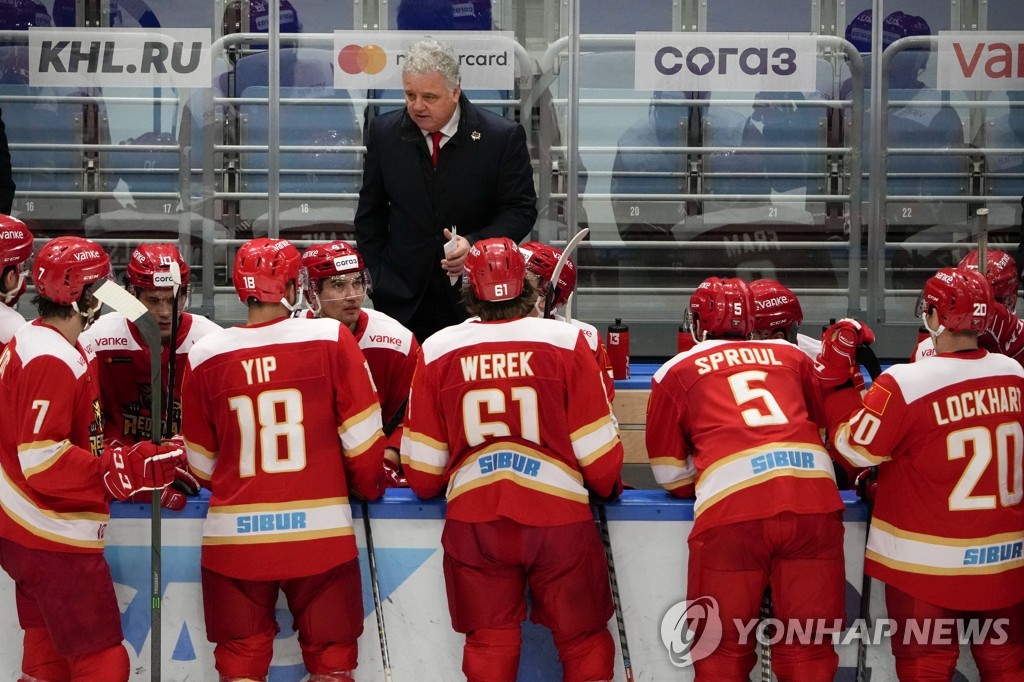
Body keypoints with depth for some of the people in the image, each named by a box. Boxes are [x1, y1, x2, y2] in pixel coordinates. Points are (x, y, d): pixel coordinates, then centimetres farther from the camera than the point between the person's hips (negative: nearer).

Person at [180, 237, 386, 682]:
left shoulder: (204, 356, -1)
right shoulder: (331, 339, -7)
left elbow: (201, 464, 8)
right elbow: (362, 436, -2)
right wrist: (368, 488, 17)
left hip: (232, 534, 2)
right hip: (319, 530, -1)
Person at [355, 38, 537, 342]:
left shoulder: (503, 137, -7)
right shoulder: (384, 132, 3)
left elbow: (521, 210, -3)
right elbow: (371, 212, 12)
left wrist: (475, 243, -20)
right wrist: (376, 277, 6)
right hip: (402, 300, 2)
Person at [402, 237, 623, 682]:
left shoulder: (436, 350, 3)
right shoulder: (566, 341, -3)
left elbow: (422, 473, 6)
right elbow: (596, 448, 0)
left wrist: (434, 488, 28)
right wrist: (609, 487, 20)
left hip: (472, 519, 2)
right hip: (558, 515, -2)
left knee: (489, 644, 12)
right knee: (584, 641, 12)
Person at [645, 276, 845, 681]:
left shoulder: (676, 372, 18)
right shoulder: (791, 355, 25)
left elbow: (671, 476, 21)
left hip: (732, 510, -2)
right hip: (815, 498, 3)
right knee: (808, 649, 11)